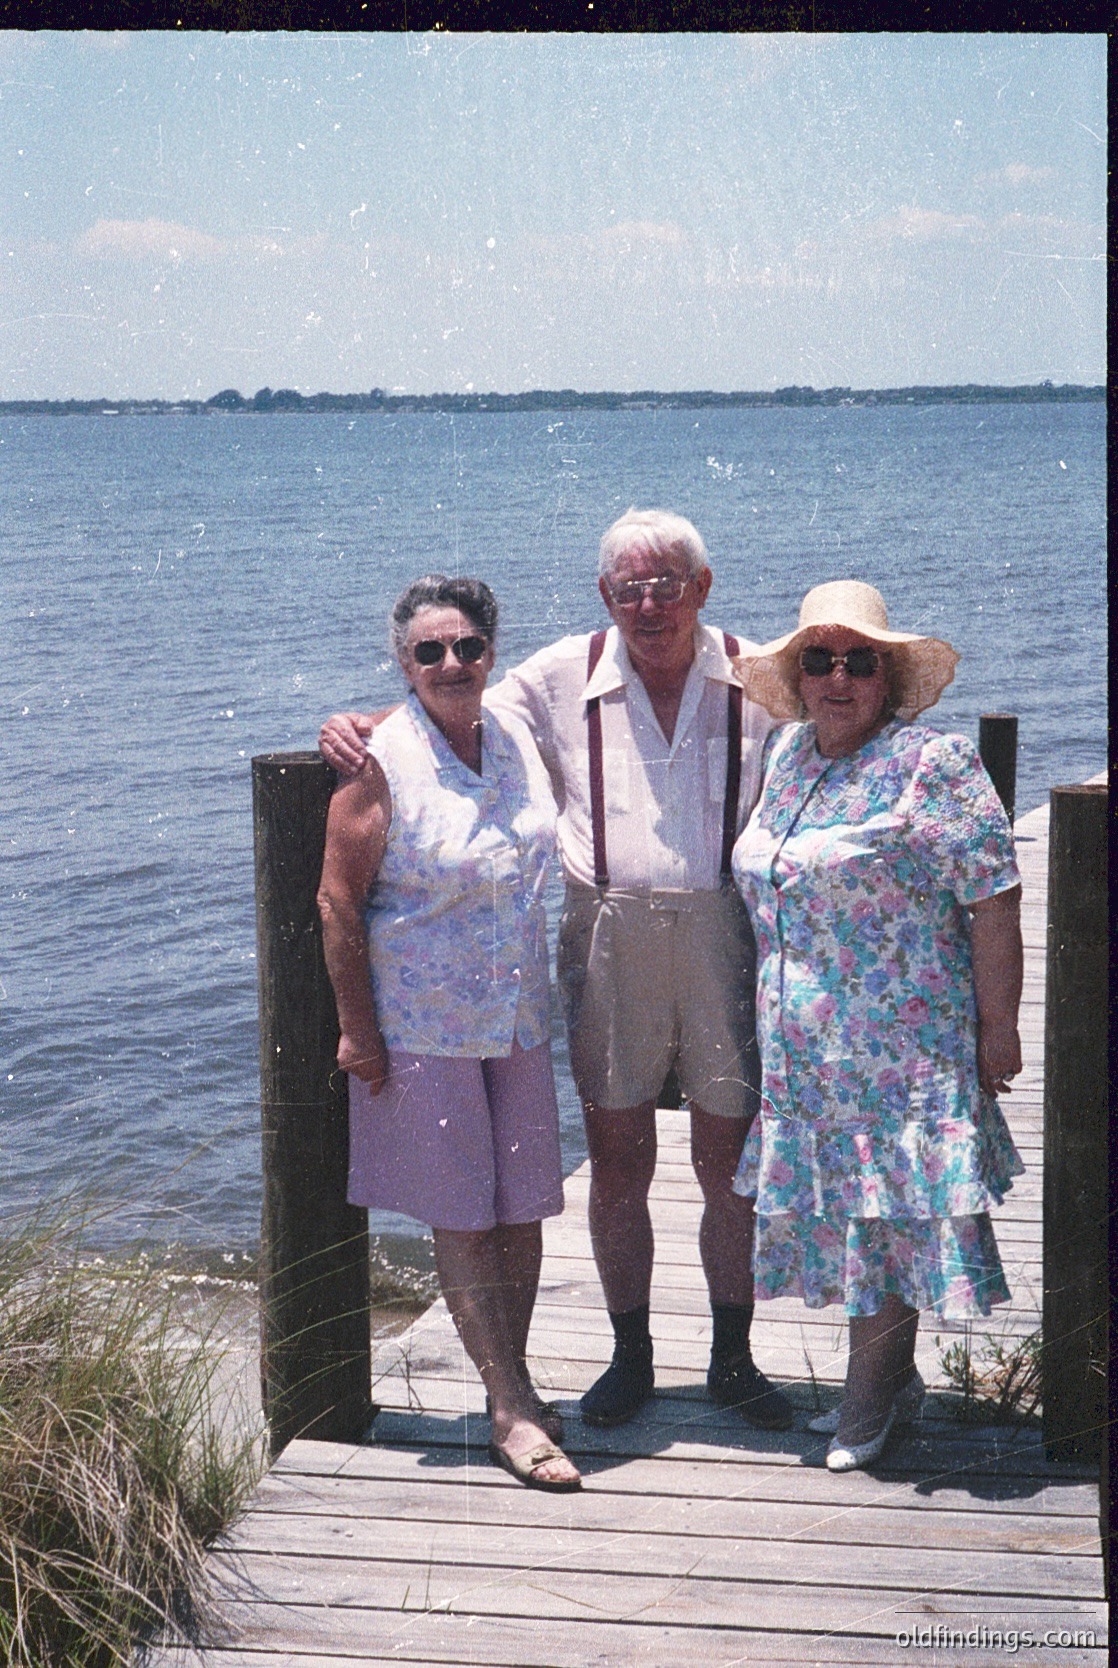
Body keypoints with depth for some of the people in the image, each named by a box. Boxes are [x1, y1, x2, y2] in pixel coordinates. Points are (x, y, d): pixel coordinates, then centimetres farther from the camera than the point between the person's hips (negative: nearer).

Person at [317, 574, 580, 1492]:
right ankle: (513, 1408, 8)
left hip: (520, 1018, 5)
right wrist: (357, 1028, -11)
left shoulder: (518, 739, 5)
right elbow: (339, 901, -10)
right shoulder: (382, 762, -11)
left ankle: (511, 1384, 24)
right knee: (463, 1216, 1)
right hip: (424, 1025, -5)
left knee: (524, 1206, 9)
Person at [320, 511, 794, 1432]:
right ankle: (631, 1357, 26)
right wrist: (361, 728, -5)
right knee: (617, 1167, 8)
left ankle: (734, 1358, 26)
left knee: (732, 1165, 8)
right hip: (609, 942, 1)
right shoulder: (562, 678, 3)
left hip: (726, 938, 0)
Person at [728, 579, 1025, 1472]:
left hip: (900, 1045, -7)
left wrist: (998, 1027, -12)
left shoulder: (933, 764, -10)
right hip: (804, 1047, 7)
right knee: (837, 1204, 11)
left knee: (886, 1208, 0)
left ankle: (870, 1394, 14)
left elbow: (993, 901, -11)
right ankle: (895, 1379, 26)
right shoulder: (788, 754, 11)